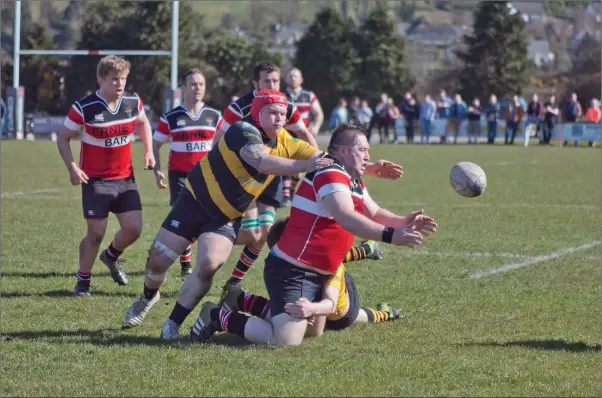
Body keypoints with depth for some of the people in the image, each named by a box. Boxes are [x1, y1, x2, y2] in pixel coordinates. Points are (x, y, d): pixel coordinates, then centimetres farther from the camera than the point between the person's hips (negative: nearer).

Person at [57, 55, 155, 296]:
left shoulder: (133, 102, -3)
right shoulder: (84, 108, -16)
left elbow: (143, 124, 20)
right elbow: (63, 138, -6)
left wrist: (148, 152, 8)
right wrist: (72, 167, -18)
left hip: (125, 178, 4)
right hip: (95, 180, -4)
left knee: (134, 228, -3)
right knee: (96, 233, -6)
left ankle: (111, 256, 29)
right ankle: (83, 280, 14)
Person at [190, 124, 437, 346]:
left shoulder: (353, 181, 15)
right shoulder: (330, 174, -19)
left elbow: (375, 214, 21)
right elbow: (345, 217, -34)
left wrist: (404, 222, 1)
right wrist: (390, 235, -42)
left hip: (317, 273, 11)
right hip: (293, 271, -11)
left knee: (314, 331, 20)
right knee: (287, 339, -23)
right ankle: (220, 318, -4)